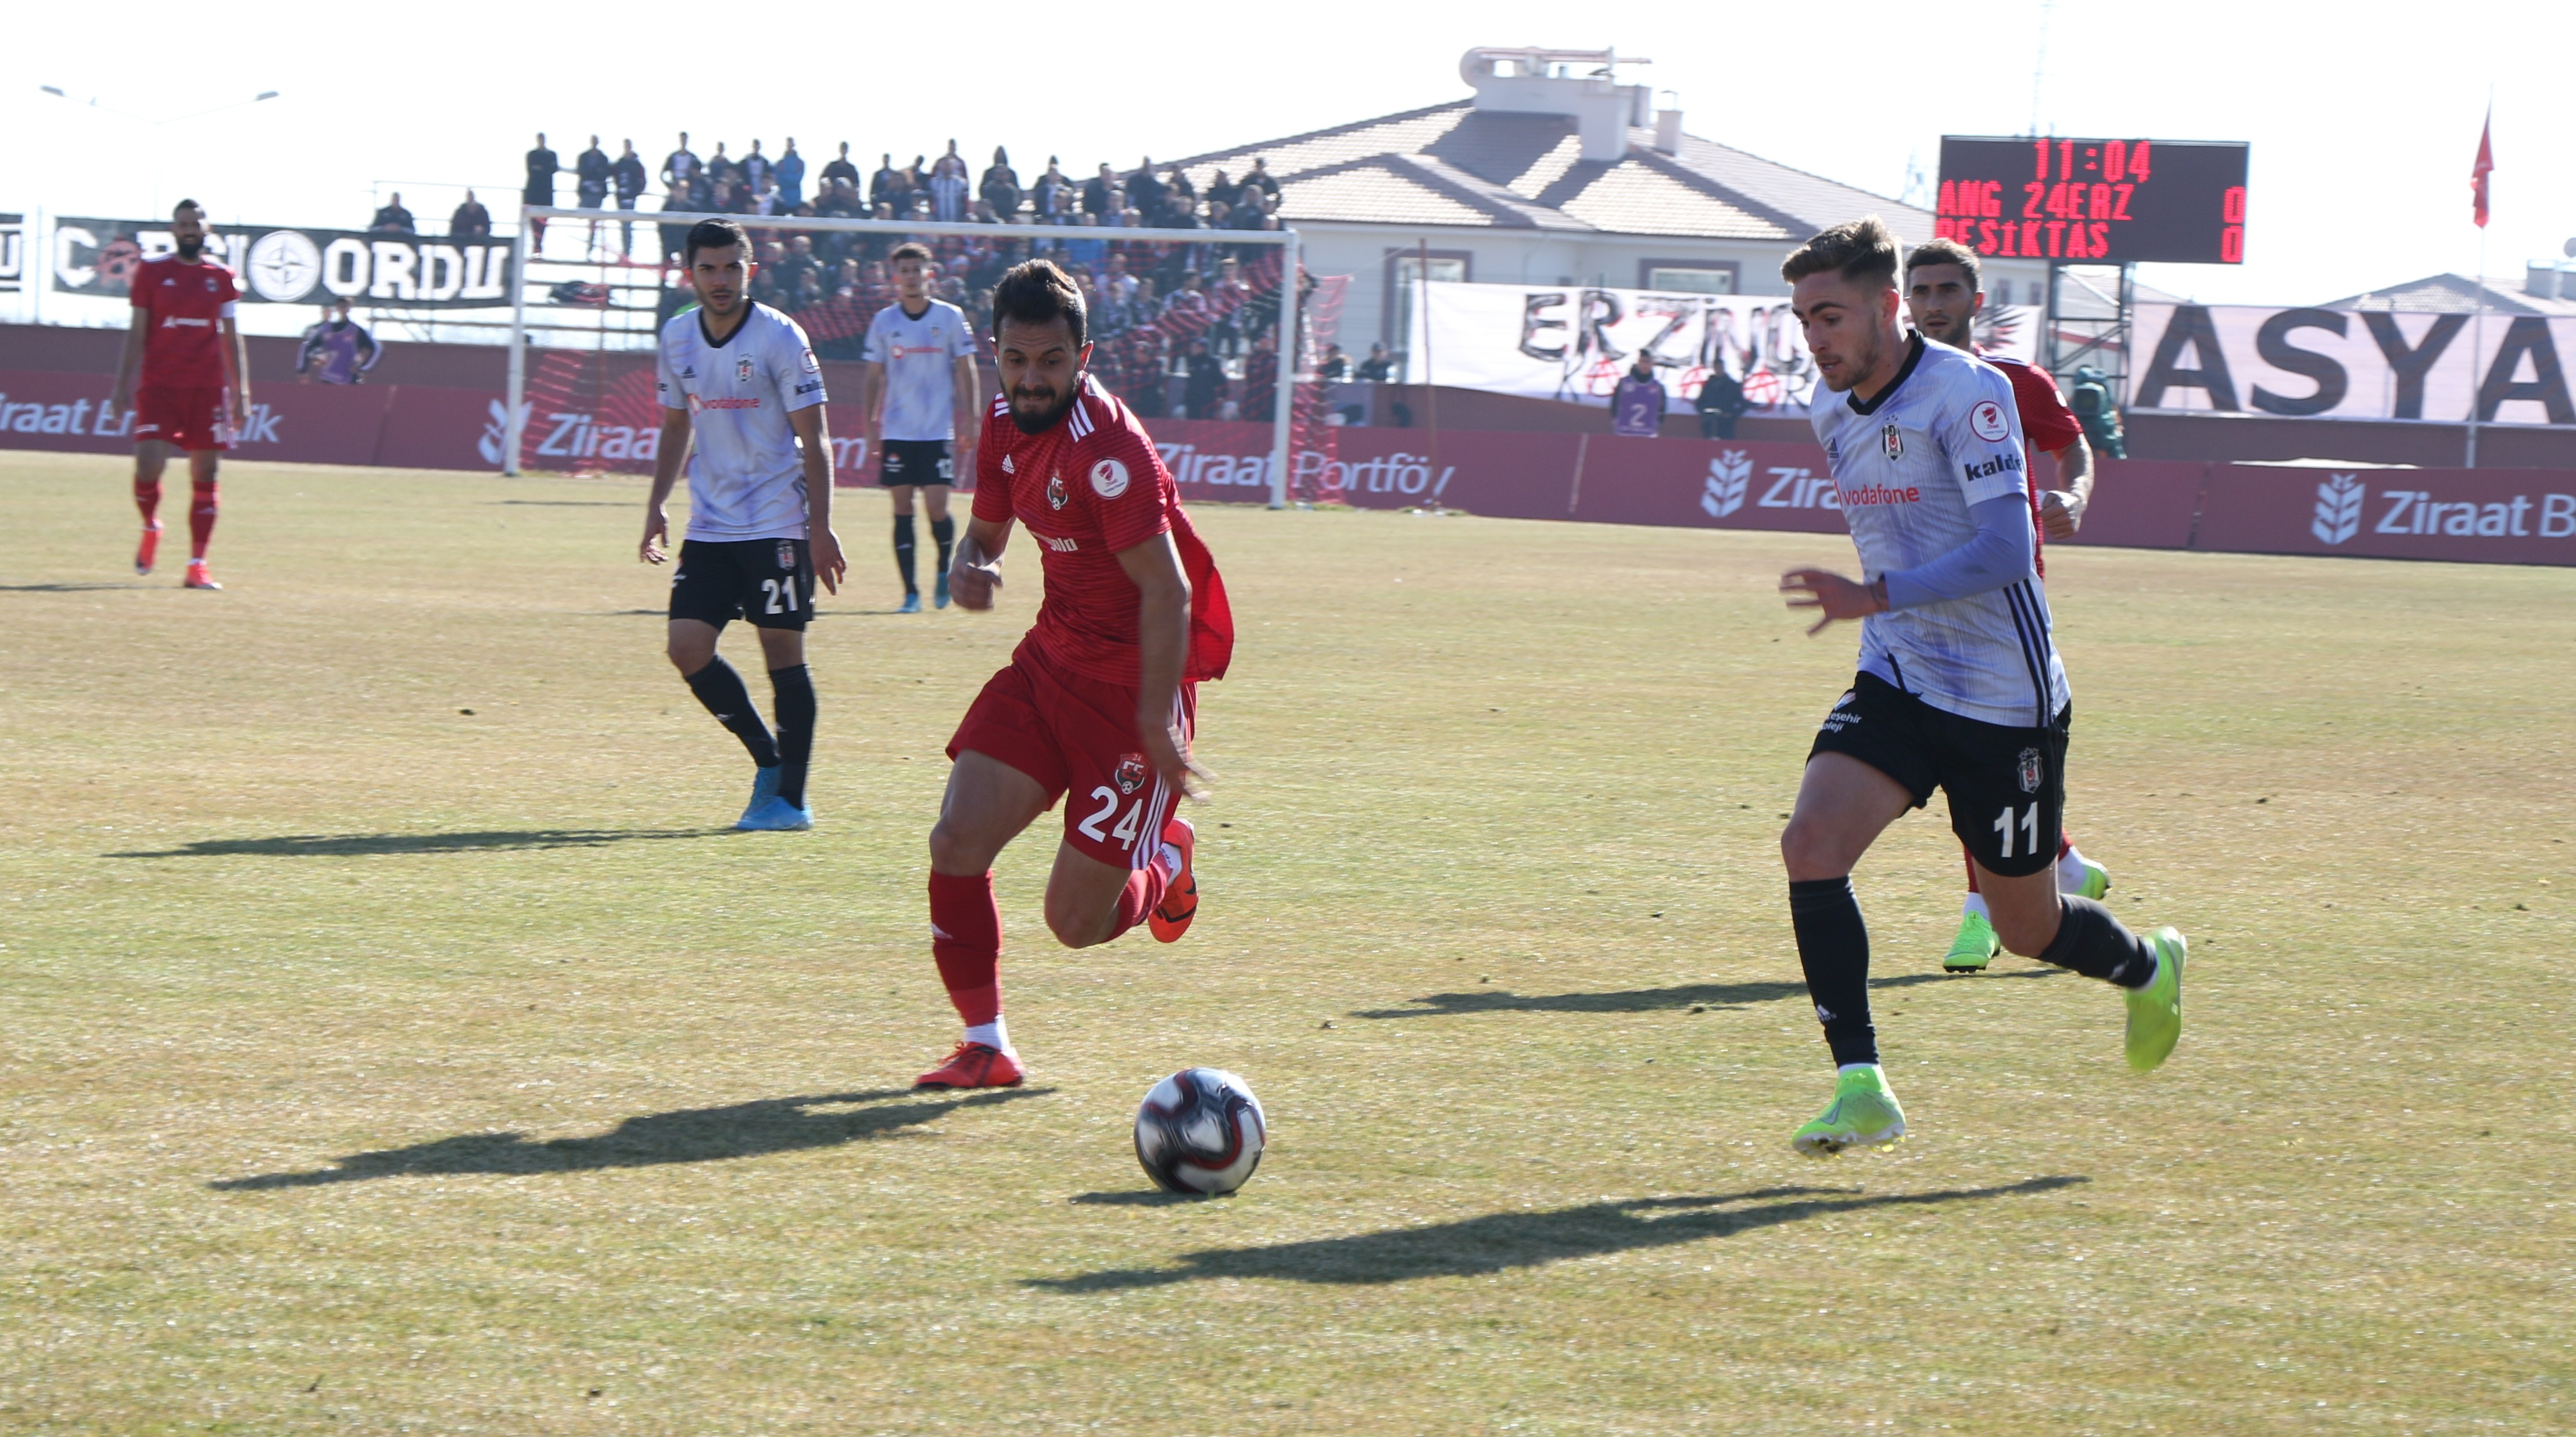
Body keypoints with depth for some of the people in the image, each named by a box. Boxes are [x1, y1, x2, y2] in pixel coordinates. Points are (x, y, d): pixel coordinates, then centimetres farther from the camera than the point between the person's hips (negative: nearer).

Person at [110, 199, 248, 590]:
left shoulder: (221, 277, 8)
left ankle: (197, 565, 5)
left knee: (204, 476, -1)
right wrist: (122, 385, 1)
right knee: (148, 466, -15)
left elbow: (231, 338, 12)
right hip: (159, 385, -2)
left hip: (208, 388, 2)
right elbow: (136, 333, 6)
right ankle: (151, 528, 17)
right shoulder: (152, 272, 4)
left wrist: (241, 392, 7)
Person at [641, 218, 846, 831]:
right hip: (709, 527, 5)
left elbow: (813, 439, -8)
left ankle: (790, 798, 4)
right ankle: (768, 760, 15)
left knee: (783, 653, -4)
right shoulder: (677, 338, 6)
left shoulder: (780, 338, -9)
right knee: (687, 647, -4)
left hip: (777, 526, -5)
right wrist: (656, 505, 13)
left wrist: (820, 526, -14)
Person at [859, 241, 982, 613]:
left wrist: (970, 423, -2)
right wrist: (868, 426, 2)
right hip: (896, 433, 2)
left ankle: (945, 569, 20)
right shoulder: (883, 321, 5)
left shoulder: (950, 317, 1)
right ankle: (910, 592, 4)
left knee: (936, 509, -8)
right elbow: (872, 377, 9)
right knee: (902, 510, -1)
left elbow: (965, 372, 4)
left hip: (939, 432, -2)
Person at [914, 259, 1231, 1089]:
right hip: (1051, 660, 7)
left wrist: (1157, 726, -27)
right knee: (957, 842, -10)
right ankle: (986, 1046, 4)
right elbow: (987, 529, 18)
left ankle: (1164, 862, 31)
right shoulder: (1007, 423, 2)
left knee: (1076, 921, -4)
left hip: (1133, 681, -7)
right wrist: (972, 568, -8)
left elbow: (1168, 592, -25)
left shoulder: (1106, 445, -24)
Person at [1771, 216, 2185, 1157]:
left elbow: (2006, 549, -28)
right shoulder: (1832, 408, 5)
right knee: (1811, 843, -20)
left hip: (2003, 699, -6)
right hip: (1896, 682, 6)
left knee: (2028, 928, 8)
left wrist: (1875, 597, -37)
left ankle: (2148, 971, 42)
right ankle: (1861, 1089, -18)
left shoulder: (1965, 392, -19)